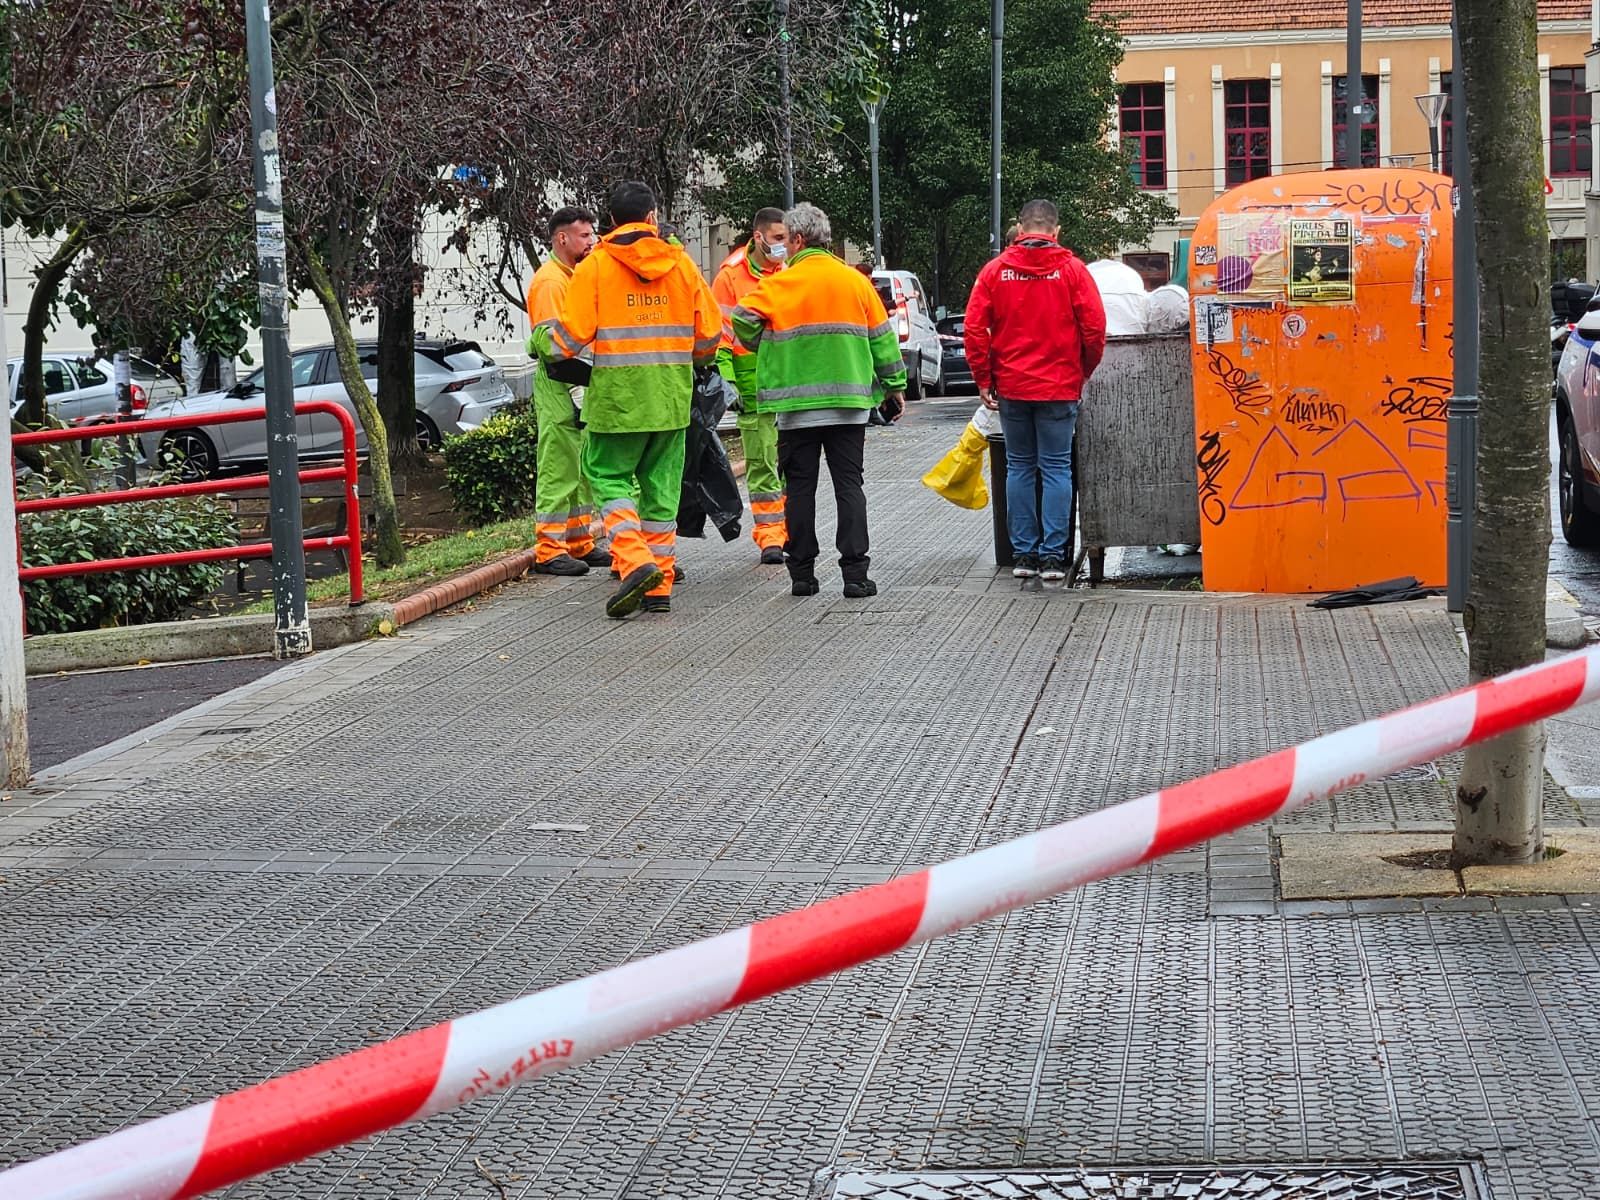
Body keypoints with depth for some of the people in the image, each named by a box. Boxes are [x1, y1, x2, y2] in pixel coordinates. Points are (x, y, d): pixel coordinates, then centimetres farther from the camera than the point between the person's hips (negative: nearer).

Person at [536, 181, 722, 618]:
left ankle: (635, 562, -16)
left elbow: (571, 335, -9)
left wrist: (545, 341, 13)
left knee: (609, 476, 6)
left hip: (618, 396, -4)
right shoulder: (681, 264, 5)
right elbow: (710, 332, 8)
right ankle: (660, 585, 11)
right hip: (672, 397, 4)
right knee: (661, 484, 11)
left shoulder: (595, 266, -6)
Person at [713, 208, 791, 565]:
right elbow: (720, 334, -3)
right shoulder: (731, 276, -2)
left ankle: (793, 530, 15)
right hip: (754, 385, -4)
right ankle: (769, 536, 2)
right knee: (761, 462, -2)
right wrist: (726, 382, -11)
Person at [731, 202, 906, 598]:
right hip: (849, 403, 2)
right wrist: (895, 385, 16)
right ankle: (855, 572, -2)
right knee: (849, 485, 4)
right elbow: (882, 337, 7)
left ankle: (802, 573, 6)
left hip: (796, 405, -2)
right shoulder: (856, 281, 5)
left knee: (800, 487, 5)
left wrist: (766, 349, 7)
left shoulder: (780, 284, -5)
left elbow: (743, 320, -13)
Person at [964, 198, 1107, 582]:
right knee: (1056, 469, 2)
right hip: (1059, 388, -2)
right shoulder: (1071, 269, -3)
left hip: (1011, 389, 2)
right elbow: (1094, 329, -5)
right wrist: (1083, 372, 10)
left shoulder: (995, 270, 1)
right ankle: (1052, 556, 0)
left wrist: (984, 379, 6)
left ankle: (1024, 554, 11)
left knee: (1019, 468, 10)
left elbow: (974, 329, -2)